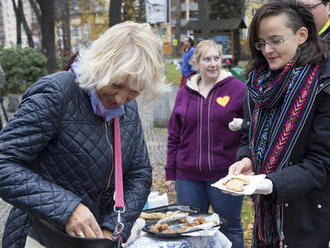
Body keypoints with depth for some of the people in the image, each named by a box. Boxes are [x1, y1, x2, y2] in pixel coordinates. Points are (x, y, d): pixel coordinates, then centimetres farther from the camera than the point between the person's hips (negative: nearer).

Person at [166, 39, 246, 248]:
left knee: (230, 229, 10)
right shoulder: (184, 92, 8)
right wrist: (170, 172, 10)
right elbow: (174, 135, 12)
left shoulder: (238, 89, -2)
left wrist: (243, 126, -19)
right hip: (188, 176, 3)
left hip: (225, 174, -3)